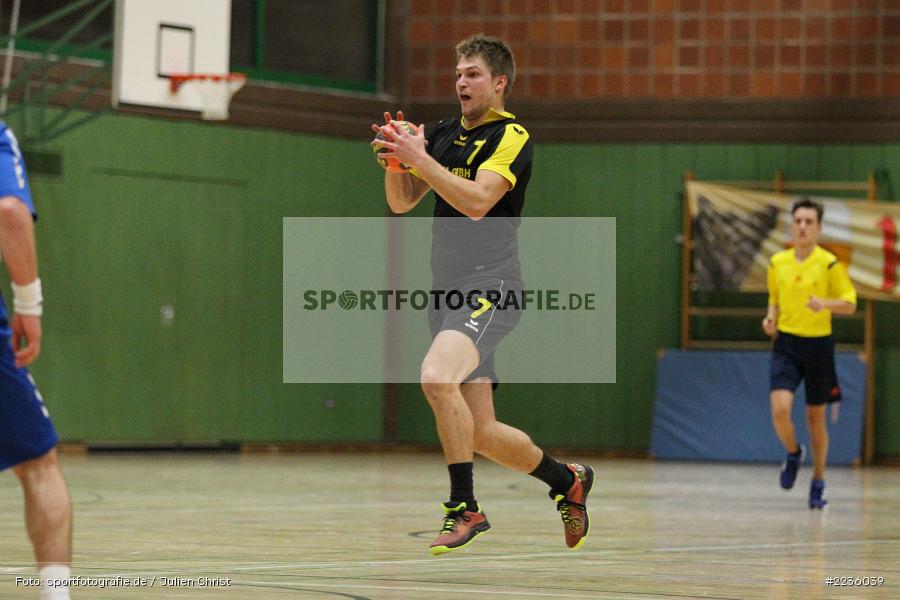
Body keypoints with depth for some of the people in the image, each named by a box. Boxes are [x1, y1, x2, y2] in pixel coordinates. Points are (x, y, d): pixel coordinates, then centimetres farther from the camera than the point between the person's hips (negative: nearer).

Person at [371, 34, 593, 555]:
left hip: (490, 290, -7)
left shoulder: (512, 136, -7)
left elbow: (477, 200, -21)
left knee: (438, 377, -32)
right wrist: (396, 157, -6)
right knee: (481, 433, 7)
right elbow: (401, 203, 12)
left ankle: (465, 507, -21)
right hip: (449, 293, 7)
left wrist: (419, 157, -24)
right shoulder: (443, 134, 14)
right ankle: (568, 480, 31)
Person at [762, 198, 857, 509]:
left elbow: (850, 304, -5)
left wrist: (825, 304, -24)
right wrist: (771, 317, 0)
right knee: (780, 408, -17)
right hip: (785, 344, 2)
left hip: (818, 345, -2)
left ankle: (818, 484, 22)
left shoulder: (829, 264, -6)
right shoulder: (777, 262, 5)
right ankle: (793, 453, 15)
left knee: (816, 417, 7)